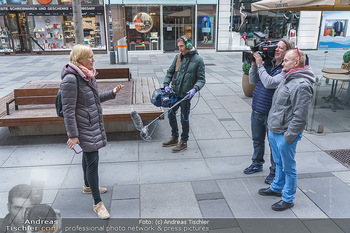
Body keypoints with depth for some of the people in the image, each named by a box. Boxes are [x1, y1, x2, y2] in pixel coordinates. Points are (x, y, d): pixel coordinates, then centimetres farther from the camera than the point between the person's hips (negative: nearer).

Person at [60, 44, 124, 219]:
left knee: (89, 156, 23)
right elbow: (68, 110, -21)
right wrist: (73, 135, -20)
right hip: (84, 127, -9)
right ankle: (97, 203, 7)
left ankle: (88, 186, 45)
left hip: (94, 124, 9)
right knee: (92, 161, -5)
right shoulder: (70, 79, -21)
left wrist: (112, 93, 8)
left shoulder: (87, 75, 7)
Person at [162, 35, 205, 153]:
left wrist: (194, 89, -25)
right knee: (171, 114, 15)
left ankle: (184, 142, 21)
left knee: (184, 118, 4)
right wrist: (166, 84, -4)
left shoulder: (198, 60, -7)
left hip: (186, 95, -5)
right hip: (174, 93, 6)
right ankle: (174, 138, 33)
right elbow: (170, 71, 12)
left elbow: (201, 79, -7)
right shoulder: (178, 57, 6)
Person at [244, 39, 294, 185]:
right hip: (257, 111, 7)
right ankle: (257, 164, 43)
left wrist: (259, 65, -22)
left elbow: (269, 83, -29)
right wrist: (254, 64, -6)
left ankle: (274, 172, 27)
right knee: (257, 140, 22)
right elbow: (252, 81, 7)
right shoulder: (267, 63, 3)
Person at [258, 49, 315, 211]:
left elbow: (300, 117, -23)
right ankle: (277, 188, 43)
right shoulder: (288, 79, 10)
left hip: (285, 135, -9)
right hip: (274, 131, 9)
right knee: (279, 163, 25)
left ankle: (288, 199, 22)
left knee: (288, 167, 7)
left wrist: (289, 136, -20)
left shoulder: (302, 85, -21)